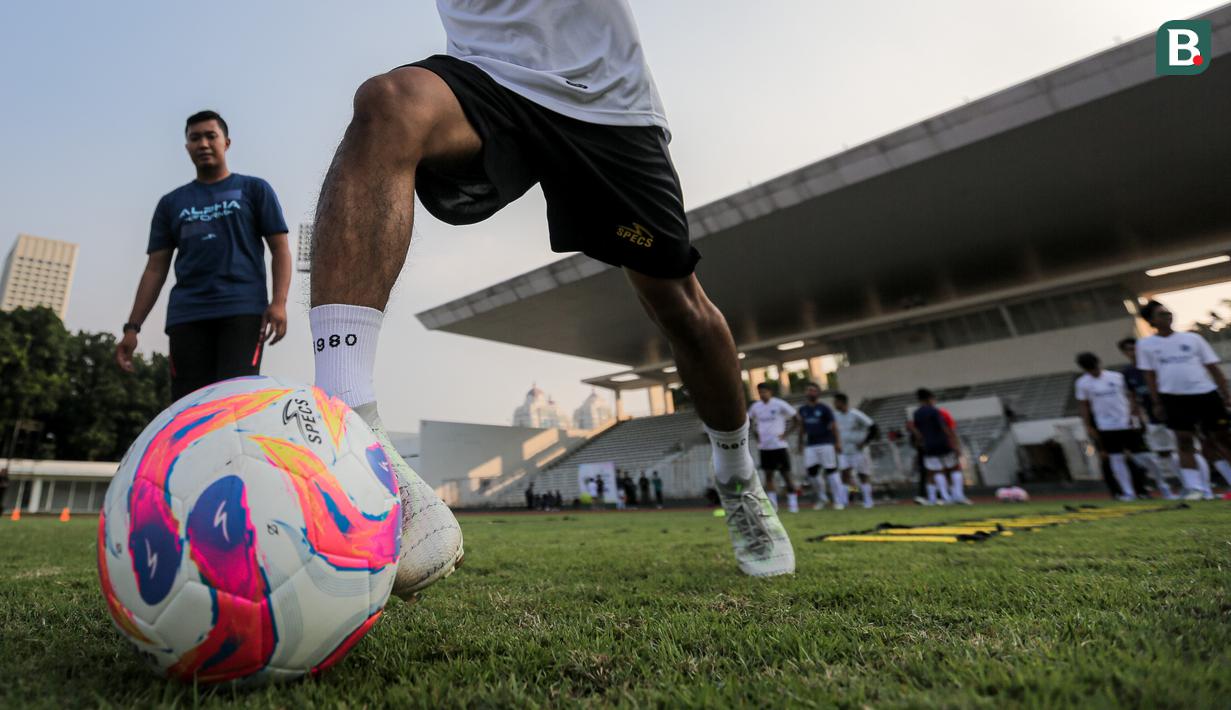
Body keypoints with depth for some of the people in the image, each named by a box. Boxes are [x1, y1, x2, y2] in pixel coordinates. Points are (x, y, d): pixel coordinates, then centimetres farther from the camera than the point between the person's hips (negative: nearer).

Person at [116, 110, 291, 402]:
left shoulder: (254, 189, 13)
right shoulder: (171, 203, 21)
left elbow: (280, 249, 4)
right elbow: (155, 269, 18)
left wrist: (278, 302, -12)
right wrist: (132, 327, 8)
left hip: (243, 310, -3)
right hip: (187, 316, 4)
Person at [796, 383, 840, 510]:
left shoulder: (824, 408, -4)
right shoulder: (803, 409, 10)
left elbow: (833, 426, -5)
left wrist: (836, 443, -10)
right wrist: (801, 443, 18)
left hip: (826, 444, -4)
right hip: (810, 445, 5)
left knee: (831, 471, -2)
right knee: (811, 472, 2)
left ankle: (838, 500, 8)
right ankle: (821, 498, 23)